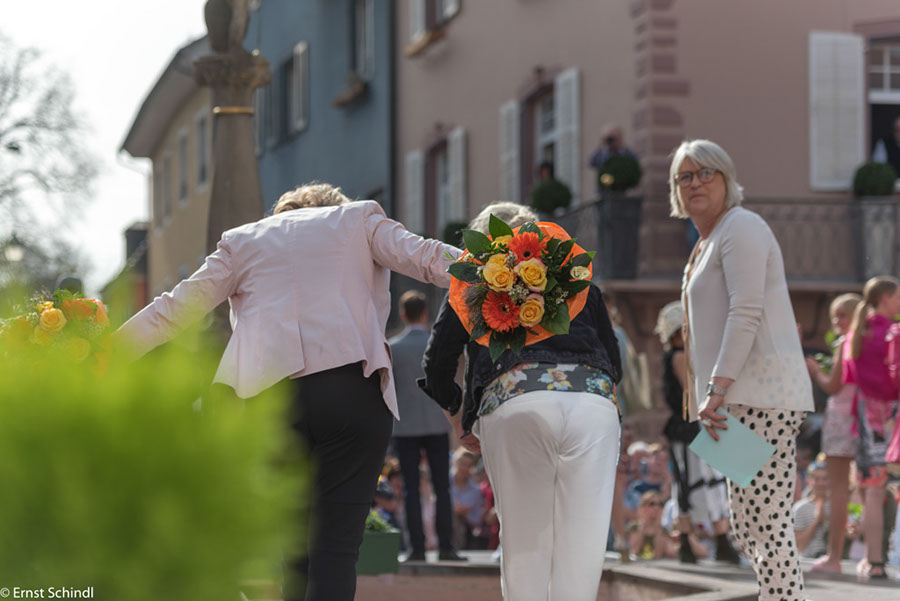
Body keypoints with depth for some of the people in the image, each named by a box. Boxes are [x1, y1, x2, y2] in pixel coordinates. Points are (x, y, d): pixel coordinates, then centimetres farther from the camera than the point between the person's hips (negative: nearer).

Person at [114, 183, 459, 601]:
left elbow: (178, 307, 19)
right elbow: (423, 258, 5)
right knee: (336, 546, -5)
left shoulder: (242, 241, 22)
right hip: (352, 388, -2)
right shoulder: (359, 220, 18)